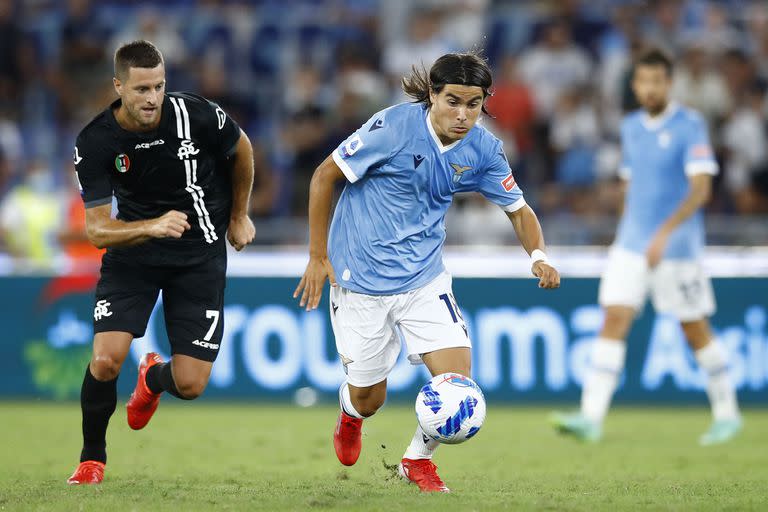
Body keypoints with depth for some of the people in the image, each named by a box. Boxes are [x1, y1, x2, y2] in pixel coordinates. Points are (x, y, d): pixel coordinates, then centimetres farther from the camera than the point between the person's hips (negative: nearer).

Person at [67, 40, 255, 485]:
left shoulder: (194, 115, -18)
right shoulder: (95, 143, -17)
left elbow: (242, 150, 5)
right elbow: (97, 230, -18)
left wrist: (239, 216, 15)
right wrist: (152, 226, -36)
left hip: (200, 255, 0)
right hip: (133, 252, 0)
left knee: (190, 385, -5)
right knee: (107, 359, -20)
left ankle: (155, 379, 36)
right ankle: (93, 458, 7)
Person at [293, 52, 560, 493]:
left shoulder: (483, 149, -7)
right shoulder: (393, 126, -20)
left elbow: (519, 209, 6)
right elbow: (325, 176, -10)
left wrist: (539, 257, -15)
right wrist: (318, 257, -8)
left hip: (424, 278, 3)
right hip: (361, 280, -3)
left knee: (457, 375, -14)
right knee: (368, 399, 6)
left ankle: (418, 459, 16)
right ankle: (350, 414, 47)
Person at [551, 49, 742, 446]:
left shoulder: (689, 125, -10)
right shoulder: (630, 127, 10)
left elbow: (701, 188, -18)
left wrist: (665, 232, -29)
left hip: (677, 248, -5)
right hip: (631, 245, 5)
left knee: (696, 330, 5)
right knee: (614, 321, -8)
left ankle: (726, 413, 22)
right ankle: (590, 417, -15)